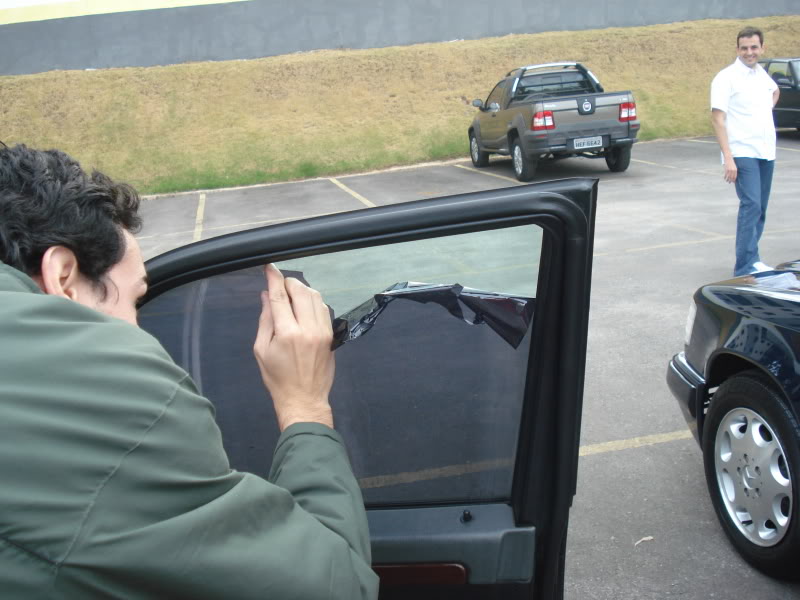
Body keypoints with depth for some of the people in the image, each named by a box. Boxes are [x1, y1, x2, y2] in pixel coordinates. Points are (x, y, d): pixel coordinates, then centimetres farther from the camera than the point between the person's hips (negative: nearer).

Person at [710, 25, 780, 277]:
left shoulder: (762, 74, 12)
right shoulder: (726, 77, -8)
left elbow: (775, 91, 36)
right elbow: (718, 119, -13)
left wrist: (766, 111, 15)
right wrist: (728, 158, -21)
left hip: (766, 153, 7)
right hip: (742, 154, -7)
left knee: (759, 209, 10)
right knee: (751, 206, -16)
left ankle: (752, 260, 21)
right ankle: (745, 268, -16)